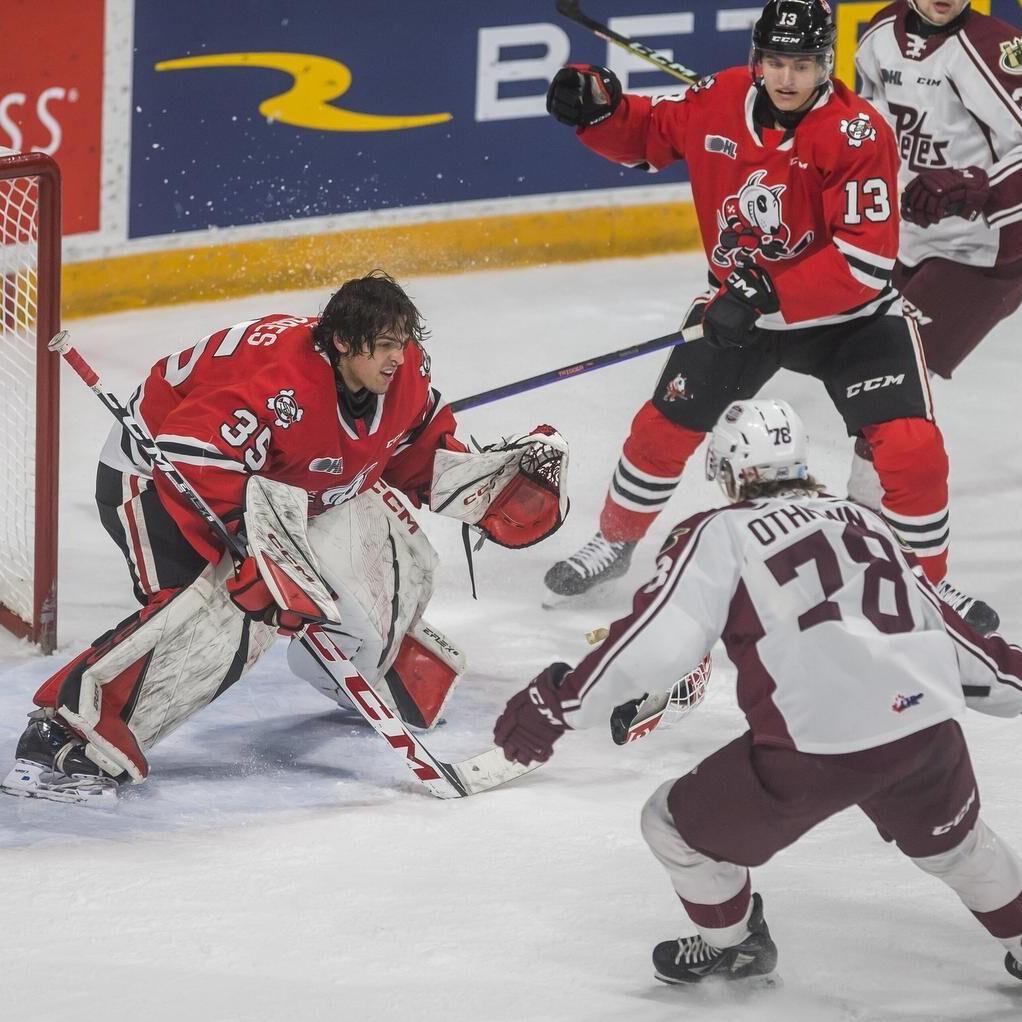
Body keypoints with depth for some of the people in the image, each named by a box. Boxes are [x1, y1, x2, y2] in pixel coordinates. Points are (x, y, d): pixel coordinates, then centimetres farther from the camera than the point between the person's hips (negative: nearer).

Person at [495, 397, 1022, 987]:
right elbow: (945, 628, 26)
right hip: (928, 726, 6)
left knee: (678, 824, 18)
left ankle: (733, 944, 36)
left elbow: (656, 638, -6)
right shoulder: (866, 523, 21)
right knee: (952, 839, 36)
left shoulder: (719, 535, 5)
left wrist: (558, 704, -1)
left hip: (817, 748, -6)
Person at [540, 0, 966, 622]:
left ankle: (929, 587, 4)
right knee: (664, 426, 10)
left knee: (912, 448, -17)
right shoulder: (718, 103, -13)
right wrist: (598, 108, -15)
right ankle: (616, 543, 36)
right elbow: (645, 137, 6)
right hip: (739, 303, 4)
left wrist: (769, 295, -34)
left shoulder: (860, 135, -28)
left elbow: (867, 260, -31)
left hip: (847, 314, -4)